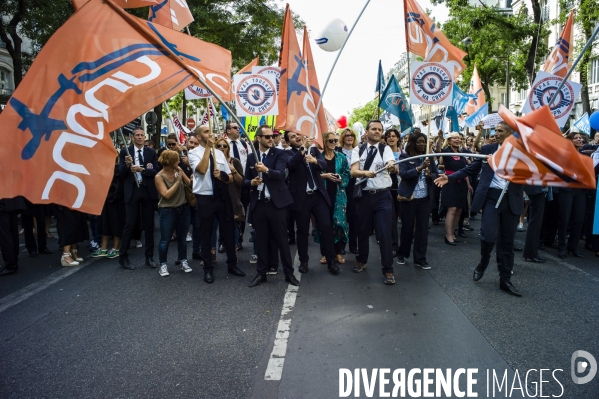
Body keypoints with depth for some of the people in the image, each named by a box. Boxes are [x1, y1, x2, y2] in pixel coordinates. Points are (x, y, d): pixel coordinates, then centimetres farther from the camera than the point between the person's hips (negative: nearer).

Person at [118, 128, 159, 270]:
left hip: (148, 191, 2)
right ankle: (123, 257, 13)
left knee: (149, 224, 8)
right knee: (130, 224, 0)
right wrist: (127, 164, -21)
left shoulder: (151, 152, 6)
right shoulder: (125, 151, 2)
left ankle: (149, 257, 17)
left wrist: (142, 169, -18)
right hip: (132, 191, -2)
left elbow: (156, 171, -3)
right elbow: (121, 173, -3)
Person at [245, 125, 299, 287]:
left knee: (282, 239, 3)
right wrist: (252, 182, -12)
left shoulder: (279, 153, -3)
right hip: (258, 204, 3)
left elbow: (280, 173, -19)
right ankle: (261, 273, 21)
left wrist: (266, 170, -38)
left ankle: (289, 273, 15)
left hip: (276, 202, -3)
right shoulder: (251, 157, 9)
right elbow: (245, 180, 11)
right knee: (261, 240, 10)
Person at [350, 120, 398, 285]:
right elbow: (353, 172, -11)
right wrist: (365, 172, -32)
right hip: (364, 195, 2)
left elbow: (394, 167, -21)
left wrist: (391, 166, -45)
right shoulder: (358, 150, 2)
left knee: (384, 233, -4)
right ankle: (361, 260, 37)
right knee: (363, 230, 15)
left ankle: (388, 270, 8)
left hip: (382, 196, -2)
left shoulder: (385, 149, -2)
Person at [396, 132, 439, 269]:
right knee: (407, 227, 6)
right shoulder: (405, 156, -4)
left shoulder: (429, 157, 8)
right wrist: (420, 168, -28)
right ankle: (402, 254, 24)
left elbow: (436, 175, 7)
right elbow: (403, 174, -17)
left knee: (423, 228, 4)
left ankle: (420, 259, 11)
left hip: (425, 198, 4)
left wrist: (429, 175, -15)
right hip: (408, 197, -3)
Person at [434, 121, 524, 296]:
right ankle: (482, 264, 15)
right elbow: (470, 169, 8)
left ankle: (505, 280, 19)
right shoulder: (487, 149, 7)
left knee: (507, 242, 7)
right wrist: (449, 177, -4)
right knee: (489, 235, -17)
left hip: (511, 200, 1)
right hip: (491, 196, -1)